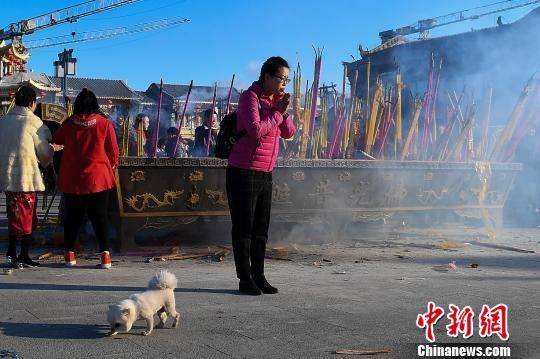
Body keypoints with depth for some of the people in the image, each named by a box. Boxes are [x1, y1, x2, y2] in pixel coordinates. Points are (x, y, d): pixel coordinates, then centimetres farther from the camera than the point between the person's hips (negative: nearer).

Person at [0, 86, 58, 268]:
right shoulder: (33, 122, -10)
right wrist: (52, 149, 18)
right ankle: (23, 256, 5)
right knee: (28, 216, 3)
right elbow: (44, 152, -4)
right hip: (27, 176, -6)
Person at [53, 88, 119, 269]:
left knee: (72, 216, 13)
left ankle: (69, 253, 16)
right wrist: (112, 165, 18)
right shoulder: (104, 124, -8)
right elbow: (113, 151, 0)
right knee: (99, 216, 4)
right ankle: (105, 253, -2)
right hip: (98, 178, -2)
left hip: (71, 179, 2)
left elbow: (57, 139, 17)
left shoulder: (69, 124, -3)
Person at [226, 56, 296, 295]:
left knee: (261, 230, 9)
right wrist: (278, 112, -13)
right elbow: (256, 130, -23)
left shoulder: (276, 99, 14)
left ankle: (259, 277, 16)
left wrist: (284, 112, -7)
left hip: (265, 174, 8)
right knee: (243, 228, -1)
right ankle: (245, 280, 5)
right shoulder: (250, 97, -10)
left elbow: (289, 133, 10)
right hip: (243, 172, -8)